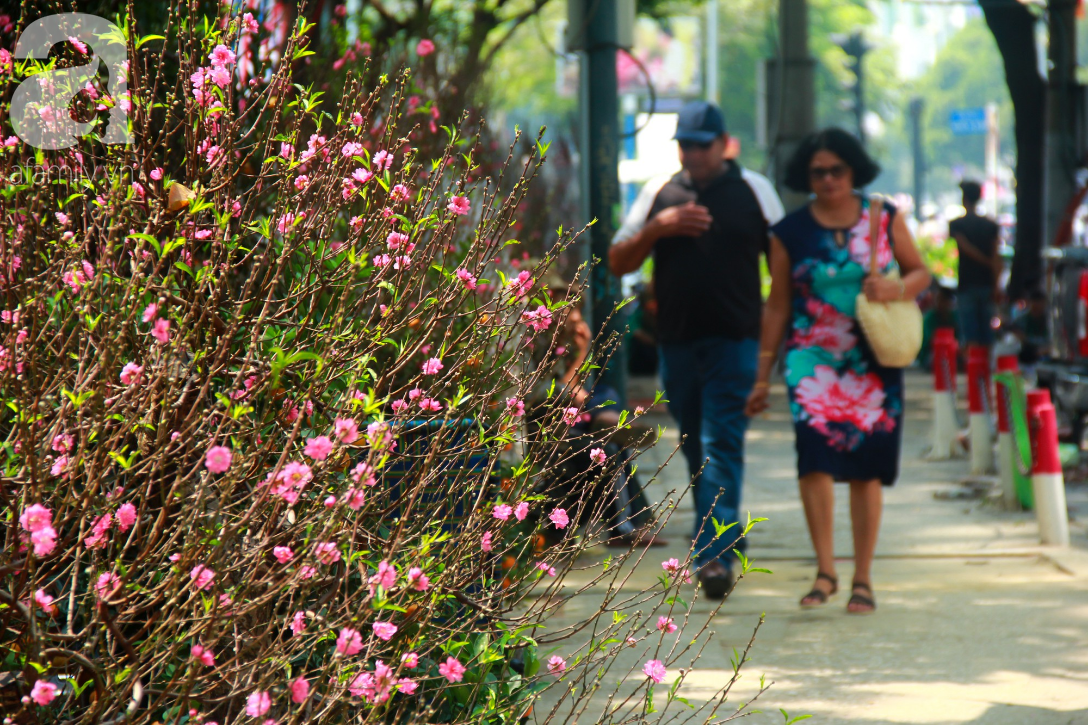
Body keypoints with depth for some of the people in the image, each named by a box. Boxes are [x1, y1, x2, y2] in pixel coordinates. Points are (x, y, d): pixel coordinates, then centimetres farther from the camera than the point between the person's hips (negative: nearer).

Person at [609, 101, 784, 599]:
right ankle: (718, 538, 25)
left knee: (722, 446, -13)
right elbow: (618, 261, 11)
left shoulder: (752, 190, 4)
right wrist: (657, 228, -6)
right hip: (677, 342, 4)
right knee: (695, 449, 11)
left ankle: (715, 555, -18)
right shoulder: (661, 194, 10)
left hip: (734, 340, -4)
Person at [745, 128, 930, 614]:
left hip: (875, 362, 1)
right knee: (815, 449, -21)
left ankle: (862, 579, 12)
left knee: (867, 468, 2)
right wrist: (763, 375, 8)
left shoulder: (885, 219, 6)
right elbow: (777, 306, 9)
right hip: (813, 357, -1)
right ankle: (825, 570, -16)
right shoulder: (790, 233, 4)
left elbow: (921, 272, 13)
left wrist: (896, 289, -11)